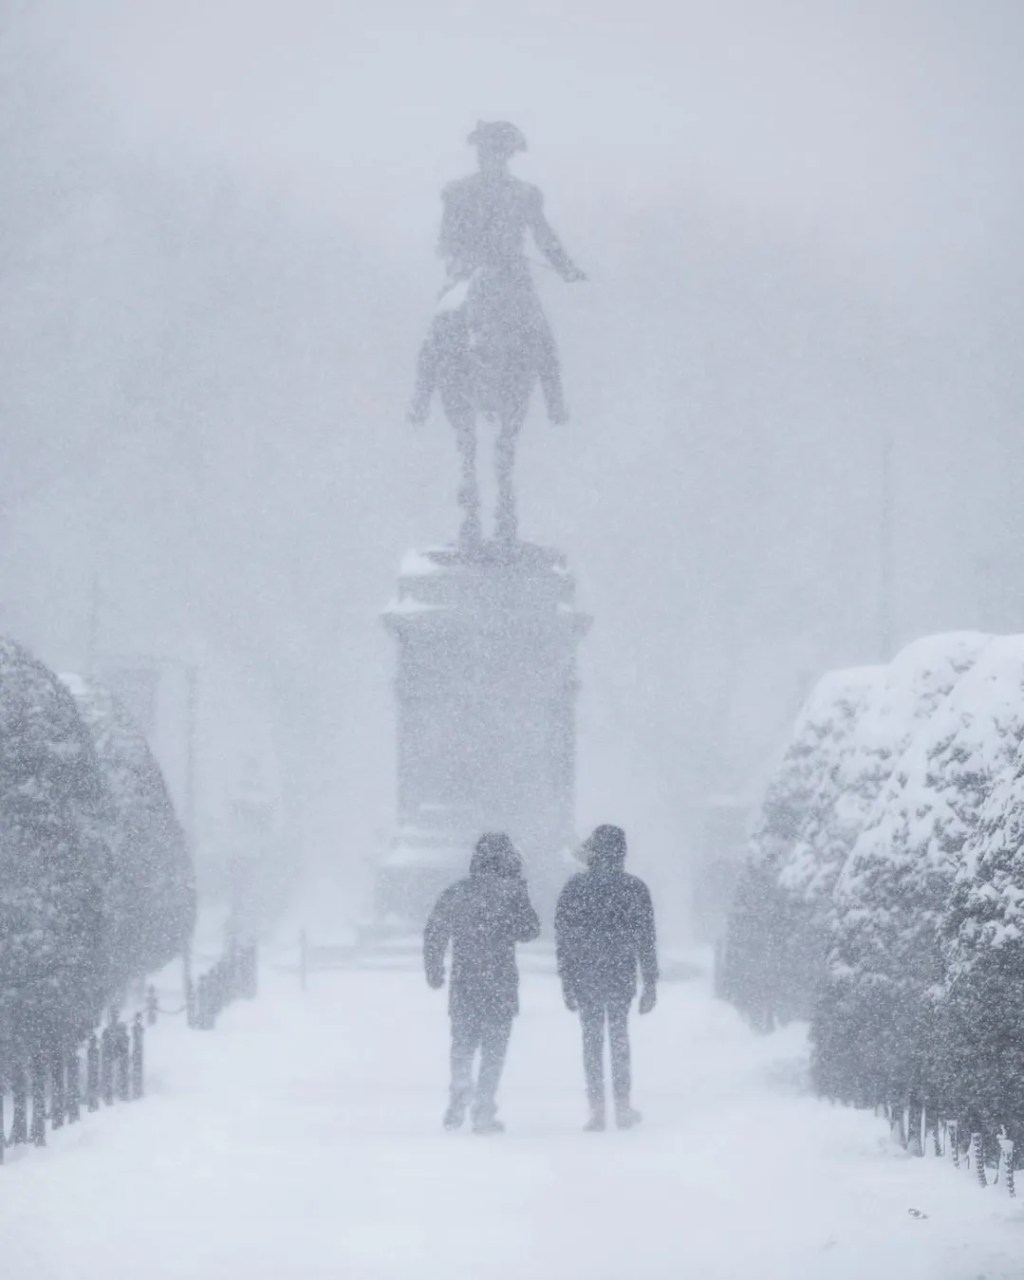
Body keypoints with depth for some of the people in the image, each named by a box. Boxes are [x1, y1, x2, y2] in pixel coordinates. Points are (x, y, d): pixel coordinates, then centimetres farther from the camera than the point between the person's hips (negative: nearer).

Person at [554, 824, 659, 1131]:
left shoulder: (576, 887, -4)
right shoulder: (634, 888, -3)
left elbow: (562, 936, -1)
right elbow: (647, 939, -1)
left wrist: (566, 980, 6)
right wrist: (650, 982, 5)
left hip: (584, 977, 0)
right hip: (621, 976, 0)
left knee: (591, 1038, 6)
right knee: (619, 1036, 14)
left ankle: (597, 1109, 2)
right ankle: (622, 1105, 12)